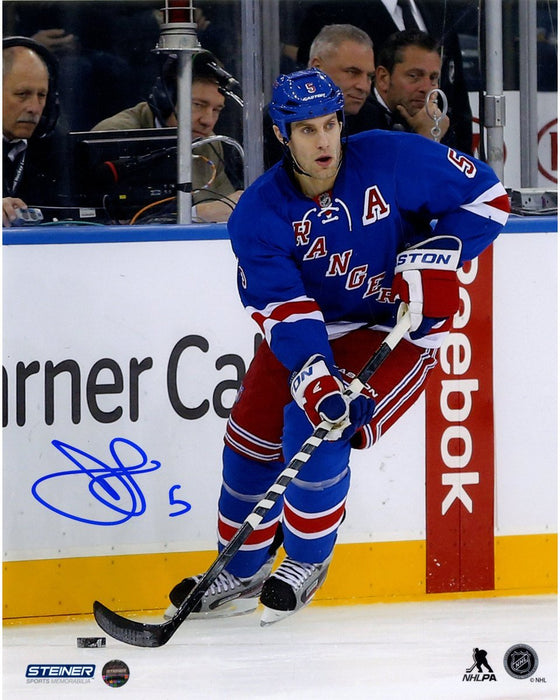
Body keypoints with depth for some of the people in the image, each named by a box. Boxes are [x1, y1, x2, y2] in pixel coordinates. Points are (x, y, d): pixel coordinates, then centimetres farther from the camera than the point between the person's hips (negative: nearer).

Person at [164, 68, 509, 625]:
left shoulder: (393, 161, -20)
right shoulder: (260, 213, -15)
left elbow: (485, 195, -10)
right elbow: (281, 307, -24)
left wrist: (433, 259, -22)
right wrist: (314, 376, -39)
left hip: (396, 324, -4)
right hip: (306, 326, 4)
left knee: (316, 431, -21)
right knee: (253, 433, -2)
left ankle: (307, 561, 3)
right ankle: (242, 573, 19)